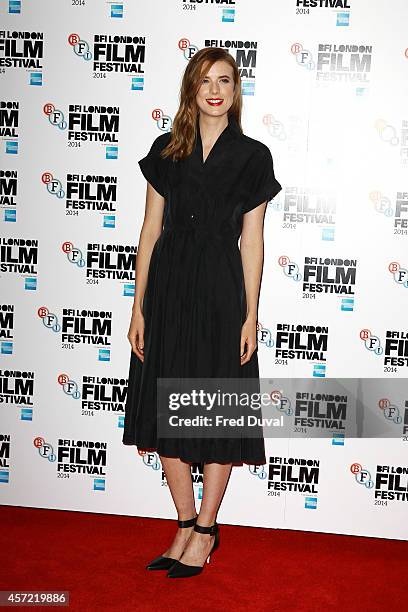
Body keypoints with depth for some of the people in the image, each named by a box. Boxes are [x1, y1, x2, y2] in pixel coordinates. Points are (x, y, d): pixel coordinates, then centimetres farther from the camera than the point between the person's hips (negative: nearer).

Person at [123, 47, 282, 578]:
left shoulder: (252, 156, 2)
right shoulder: (166, 150, 7)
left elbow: (251, 241, 0)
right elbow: (151, 230, 6)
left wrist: (250, 315, -4)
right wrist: (139, 306, 2)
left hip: (221, 291, -3)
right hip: (168, 286, 3)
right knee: (165, 409, 8)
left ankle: (205, 531, 22)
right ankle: (186, 525, 26)